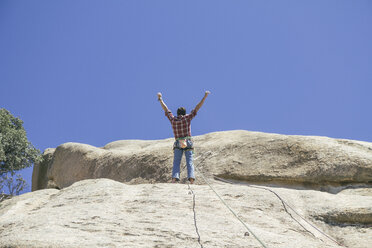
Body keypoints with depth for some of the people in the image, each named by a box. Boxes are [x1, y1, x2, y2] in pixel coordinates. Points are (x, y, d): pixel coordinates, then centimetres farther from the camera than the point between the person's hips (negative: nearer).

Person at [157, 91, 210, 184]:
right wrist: (205, 96, 7)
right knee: (189, 162, -4)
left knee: (176, 163, -1)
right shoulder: (187, 118, 2)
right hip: (188, 144, -1)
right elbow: (197, 108, 3)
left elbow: (166, 109, 19)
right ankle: (191, 178, -21)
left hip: (178, 144, 1)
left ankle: (174, 177, -21)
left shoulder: (173, 119, 8)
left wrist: (160, 99, 31)